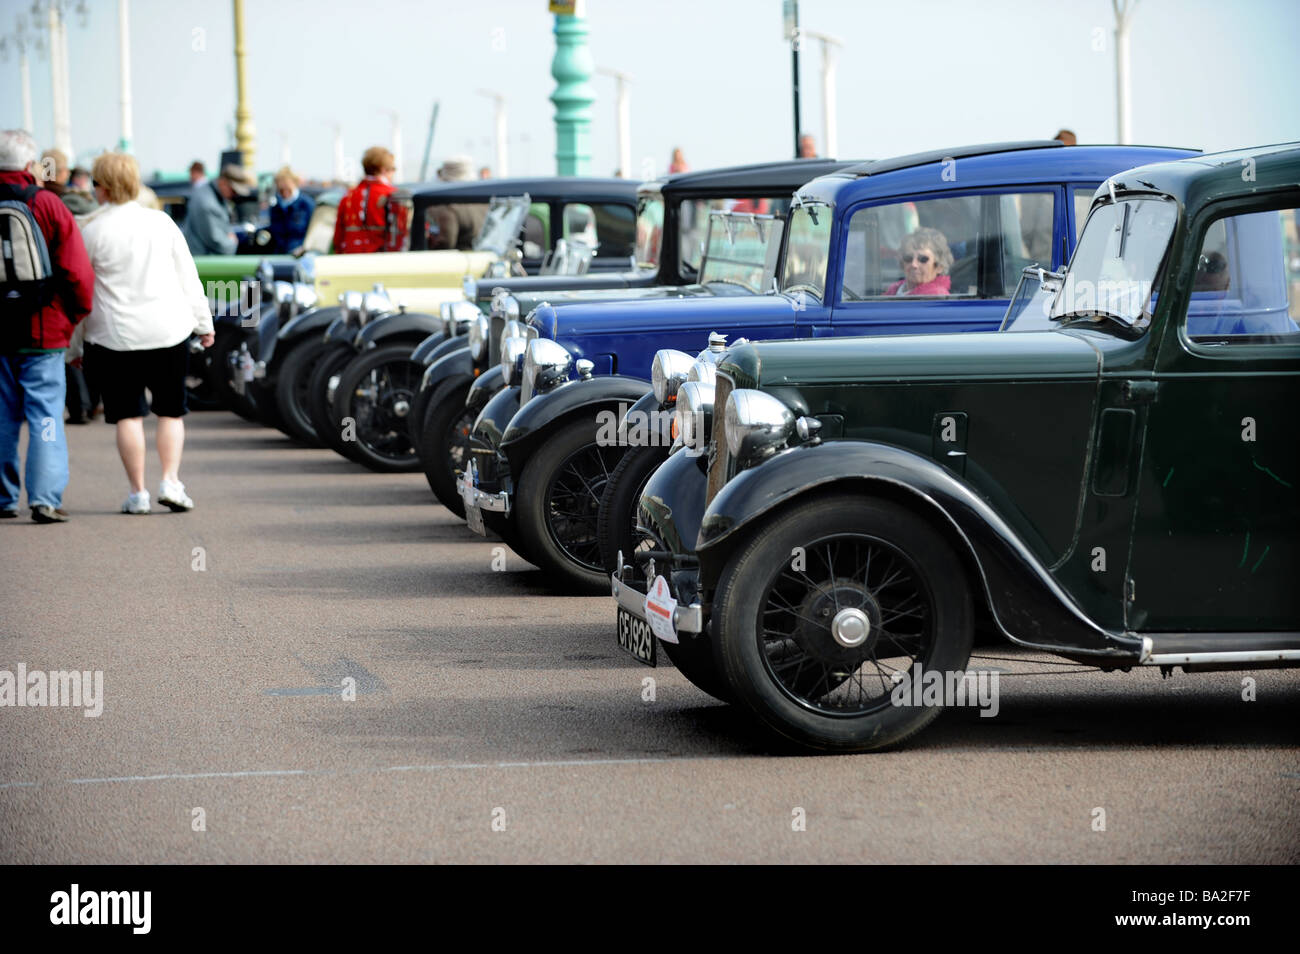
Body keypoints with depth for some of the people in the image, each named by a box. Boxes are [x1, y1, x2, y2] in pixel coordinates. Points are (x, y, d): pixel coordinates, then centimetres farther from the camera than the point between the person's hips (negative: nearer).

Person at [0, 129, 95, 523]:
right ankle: (45, 498, -6)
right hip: (42, 331, -2)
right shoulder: (47, 205, -7)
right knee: (45, 415, 1)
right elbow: (77, 270, -8)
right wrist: (77, 313, 8)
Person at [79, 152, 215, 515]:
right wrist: (203, 322, 17)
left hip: (115, 337, -2)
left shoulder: (94, 230, -6)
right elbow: (188, 277, 8)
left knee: (128, 415, 4)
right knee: (171, 410, 12)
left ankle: (137, 492, 2)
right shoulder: (161, 222, 2)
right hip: (168, 331, 2)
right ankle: (170, 481, -1)